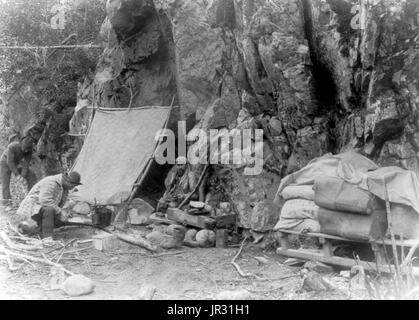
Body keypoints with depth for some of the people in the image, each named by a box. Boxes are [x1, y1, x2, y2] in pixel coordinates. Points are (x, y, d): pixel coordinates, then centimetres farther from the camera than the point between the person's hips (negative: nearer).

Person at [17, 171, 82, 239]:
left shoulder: (65, 187, 4)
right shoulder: (51, 183, -25)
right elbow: (45, 201, -34)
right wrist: (60, 212, -29)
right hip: (33, 208, -10)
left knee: (63, 220, -3)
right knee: (49, 209, -37)